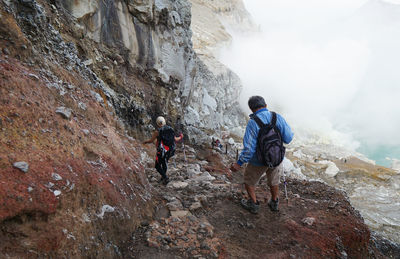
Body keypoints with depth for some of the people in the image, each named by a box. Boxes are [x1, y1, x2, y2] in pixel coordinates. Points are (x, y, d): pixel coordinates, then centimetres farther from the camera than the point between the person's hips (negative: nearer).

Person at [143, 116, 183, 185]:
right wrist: (180, 137, 25)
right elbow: (175, 140, 3)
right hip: (170, 151, 5)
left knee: (158, 166, 11)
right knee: (164, 163, 29)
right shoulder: (170, 129, 1)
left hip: (161, 151, -5)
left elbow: (151, 140, -3)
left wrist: (145, 142, 18)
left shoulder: (157, 131, -11)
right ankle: (163, 177, 37)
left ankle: (165, 178, -7)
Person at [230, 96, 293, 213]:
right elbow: (288, 138, -9)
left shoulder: (253, 123, -25)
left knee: (249, 180, 23)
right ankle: (274, 203, 47)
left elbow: (249, 148, -27)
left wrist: (239, 163, -18)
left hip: (259, 161, -4)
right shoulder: (278, 118, -13)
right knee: (273, 181, 28)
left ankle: (254, 204, 35)